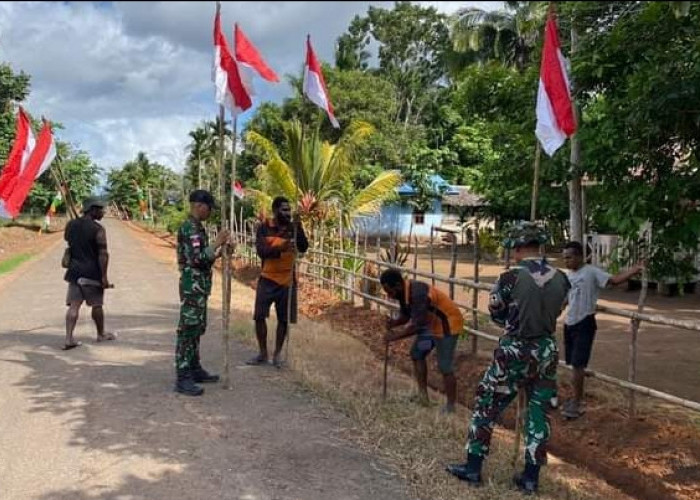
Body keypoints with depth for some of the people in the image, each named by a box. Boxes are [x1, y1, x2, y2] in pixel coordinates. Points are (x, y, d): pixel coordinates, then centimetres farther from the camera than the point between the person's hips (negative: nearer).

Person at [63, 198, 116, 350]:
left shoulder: (70, 225, 6)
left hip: (74, 270, 5)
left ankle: (69, 339, -4)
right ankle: (101, 334, 26)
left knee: (74, 305, 4)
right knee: (96, 304, 10)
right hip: (92, 272, -5)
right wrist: (104, 276, -15)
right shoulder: (98, 229, -13)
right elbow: (103, 254, -17)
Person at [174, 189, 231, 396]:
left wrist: (220, 250, 11)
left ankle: (195, 370, 25)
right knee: (187, 331, -7)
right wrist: (217, 243, -19)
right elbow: (197, 258, -25)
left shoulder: (197, 228, 16)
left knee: (197, 329, 16)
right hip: (192, 287, -10)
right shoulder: (189, 228, -15)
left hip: (199, 287, 10)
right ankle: (183, 379, -4)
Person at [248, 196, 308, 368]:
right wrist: (281, 248, -34)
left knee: (284, 319, 4)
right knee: (259, 316, 0)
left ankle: (277, 354, 19)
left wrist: (299, 230, -27)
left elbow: (304, 248, -13)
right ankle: (263, 354, 17)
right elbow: (261, 251, -18)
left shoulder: (293, 228, -1)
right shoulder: (264, 228, -5)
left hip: (287, 280, 1)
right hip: (267, 279, -1)